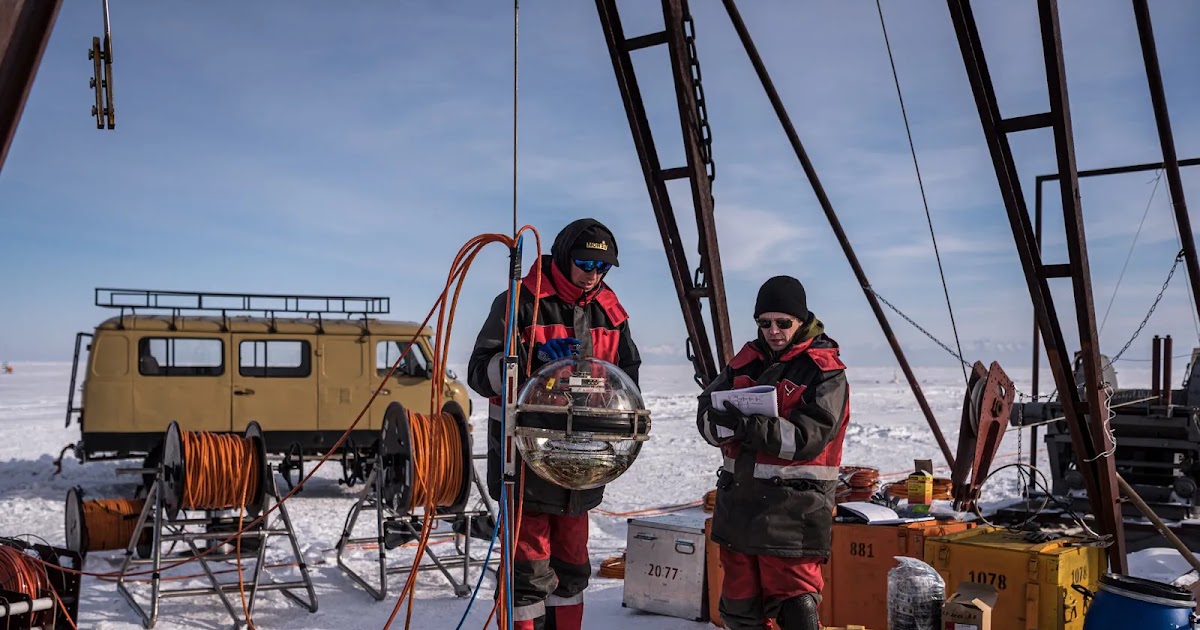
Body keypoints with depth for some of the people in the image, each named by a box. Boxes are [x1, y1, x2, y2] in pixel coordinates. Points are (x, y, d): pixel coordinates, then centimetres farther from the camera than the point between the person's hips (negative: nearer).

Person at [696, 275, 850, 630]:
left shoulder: (824, 371, -7)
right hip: (738, 502, 6)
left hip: (793, 510, -6)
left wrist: (751, 427, -29)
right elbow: (706, 415, 3)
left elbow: (808, 438, -18)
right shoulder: (745, 361, 10)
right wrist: (727, 423, -20)